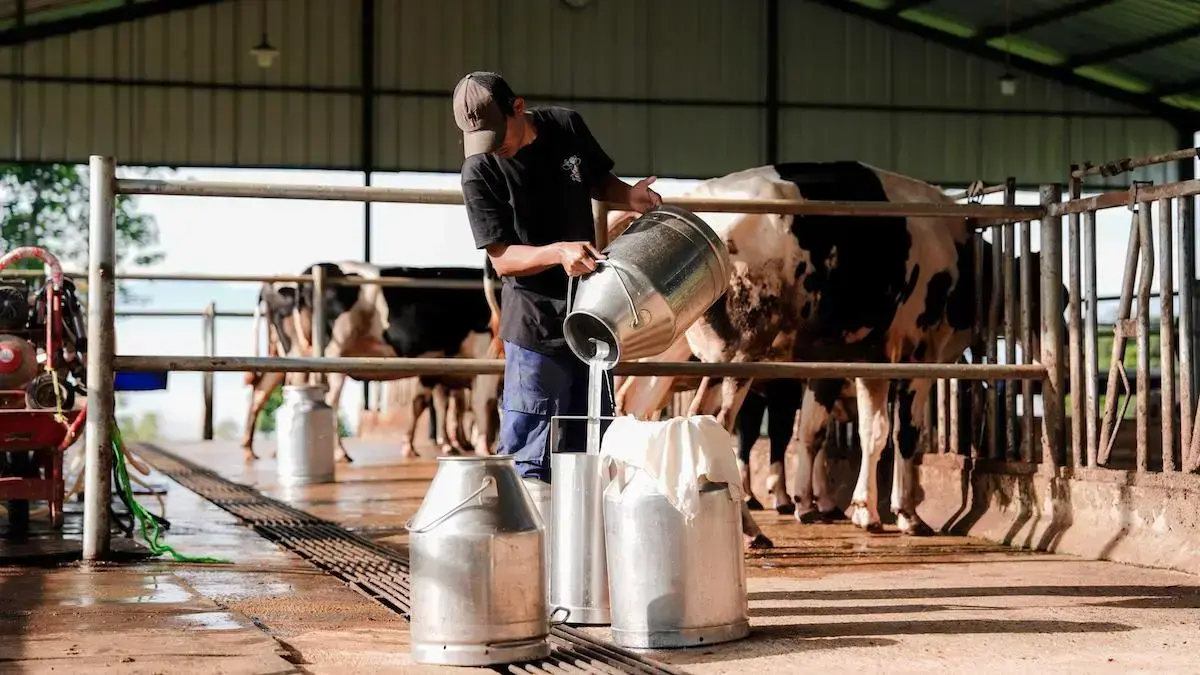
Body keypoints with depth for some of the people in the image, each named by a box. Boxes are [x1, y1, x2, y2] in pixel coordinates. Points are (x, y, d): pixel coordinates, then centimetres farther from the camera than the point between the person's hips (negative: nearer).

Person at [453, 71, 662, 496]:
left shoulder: (566, 126, -2)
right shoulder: (479, 173, -14)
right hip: (535, 321, -5)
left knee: (589, 444, 12)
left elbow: (599, 179, 18)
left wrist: (628, 196, -3)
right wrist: (559, 251, -31)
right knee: (529, 454, -7)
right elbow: (501, 259, -15)